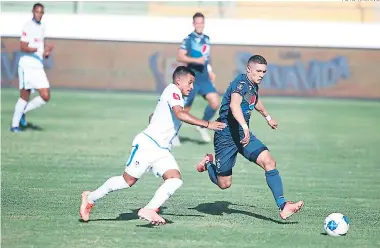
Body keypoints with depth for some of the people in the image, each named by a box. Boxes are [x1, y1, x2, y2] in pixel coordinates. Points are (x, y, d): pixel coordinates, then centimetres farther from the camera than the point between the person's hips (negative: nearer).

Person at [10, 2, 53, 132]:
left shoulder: (42, 27, 14)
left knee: (45, 96, -2)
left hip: (38, 66, 7)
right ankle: (15, 125, 5)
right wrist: (39, 49, -29)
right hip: (27, 65, -7)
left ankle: (22, 112, 15)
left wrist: (46, 52, 9)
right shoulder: (28, 26, -9)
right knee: (24, 96, -7)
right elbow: (23, 47, -17)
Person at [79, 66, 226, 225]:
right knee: (128, 180, -3)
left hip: (162, 150, 9)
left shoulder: (175, 95, 21)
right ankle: (90, 198, 15)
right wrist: (207, 124, -27)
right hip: (147, 145, -9)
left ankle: (148, 210, -23)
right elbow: (180, 114, -25)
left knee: (175, 179, -15)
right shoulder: (173, 90, -7)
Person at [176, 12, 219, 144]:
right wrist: (195, 60, -27)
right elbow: (180, 56, -18)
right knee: (185, 109, 2)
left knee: (215, 103, -11)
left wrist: (210, 71, 20)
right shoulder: (189, 39, -9)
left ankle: (202, 125, 11)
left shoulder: (206, 39, 12)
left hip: (205, 79, 5)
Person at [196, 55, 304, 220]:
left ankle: (282, 206, -21)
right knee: (224, 184, 3)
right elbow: (234, 104, -40)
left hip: (244, 134, 8)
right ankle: (208, 163, 36)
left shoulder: (253, 85, 8)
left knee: (269, 162, -16)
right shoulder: (241, 83, -19)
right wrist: (245, 127, -53)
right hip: (226, 136, -8)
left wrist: (267, 117, 50)